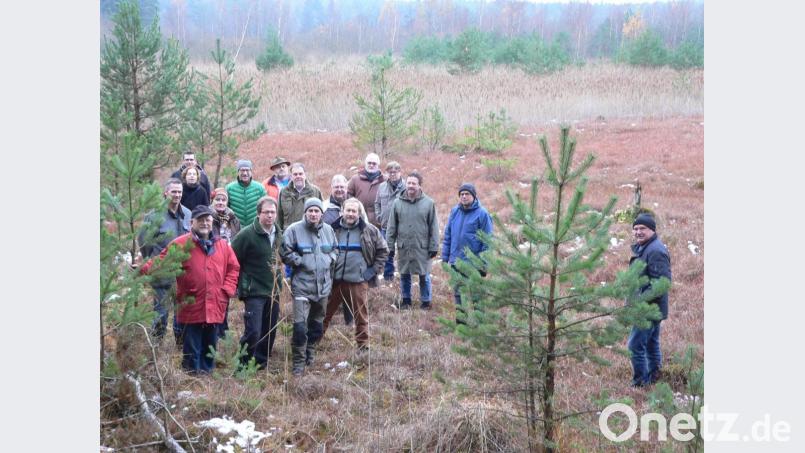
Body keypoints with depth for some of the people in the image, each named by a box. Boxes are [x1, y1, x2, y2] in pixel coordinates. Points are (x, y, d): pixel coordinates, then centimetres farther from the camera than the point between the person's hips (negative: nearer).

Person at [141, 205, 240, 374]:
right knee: (192, 349, 1)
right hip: (192, 308, -4)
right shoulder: (180, 244, -5)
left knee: (210, 347, 14)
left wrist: (226, 290, 3)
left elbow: (233, 268, 14)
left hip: (215, 308, 4)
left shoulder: (222, 245, 9)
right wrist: (144, 270, -25)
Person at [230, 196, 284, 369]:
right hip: (254, 292, -7)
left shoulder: (279, 234, 7)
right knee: (253, 332, -12)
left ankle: (261, 363, 26)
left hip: (274, 291, 7)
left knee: (270, 331, 12)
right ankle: (244, 365, 4)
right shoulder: (247, 235, -14)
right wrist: (240, 284, -9)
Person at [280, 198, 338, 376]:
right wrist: (300, 262, -14)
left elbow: (335, 248, 20)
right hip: (302, 286, -5)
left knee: (317, 325, 18)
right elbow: (285, 252, -9)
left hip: (323, 285, 5)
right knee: (300, 326, -12)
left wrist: (330, 259, 2)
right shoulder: (294, 229, -9)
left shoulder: (328, 230, 6)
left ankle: (310, 355, 38)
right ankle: (298, 363, -1)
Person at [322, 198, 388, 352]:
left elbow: (383, 250, 9)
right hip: (334, 280, 1)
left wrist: (374, 269, 2)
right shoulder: (333, 229, 2)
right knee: (325, 313, 8)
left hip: (359, 281, -1)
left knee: (361, 316, 5)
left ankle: (363, 347, 15)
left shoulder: (370, 231, 0)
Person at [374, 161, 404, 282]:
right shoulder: (382, 187, 7)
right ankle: (388, 277, 21)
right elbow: (377, 203, 17)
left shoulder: (405, 187, -10)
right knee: (387, 252, 10)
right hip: (386, 226, 4)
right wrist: (379, 217, 7)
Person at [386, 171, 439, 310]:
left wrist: (433, 246, -5)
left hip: (422, 248, -2)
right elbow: (392, 227, 4)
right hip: (403, 247, 2)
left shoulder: (429, 203, -5)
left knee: (424, 276, 7)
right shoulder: (398, 203, 0)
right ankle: (406, 300, 28)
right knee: (404, 275, 13)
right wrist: (390, 245, 2)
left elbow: (434, 227, -3)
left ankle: (426, 302, 21)